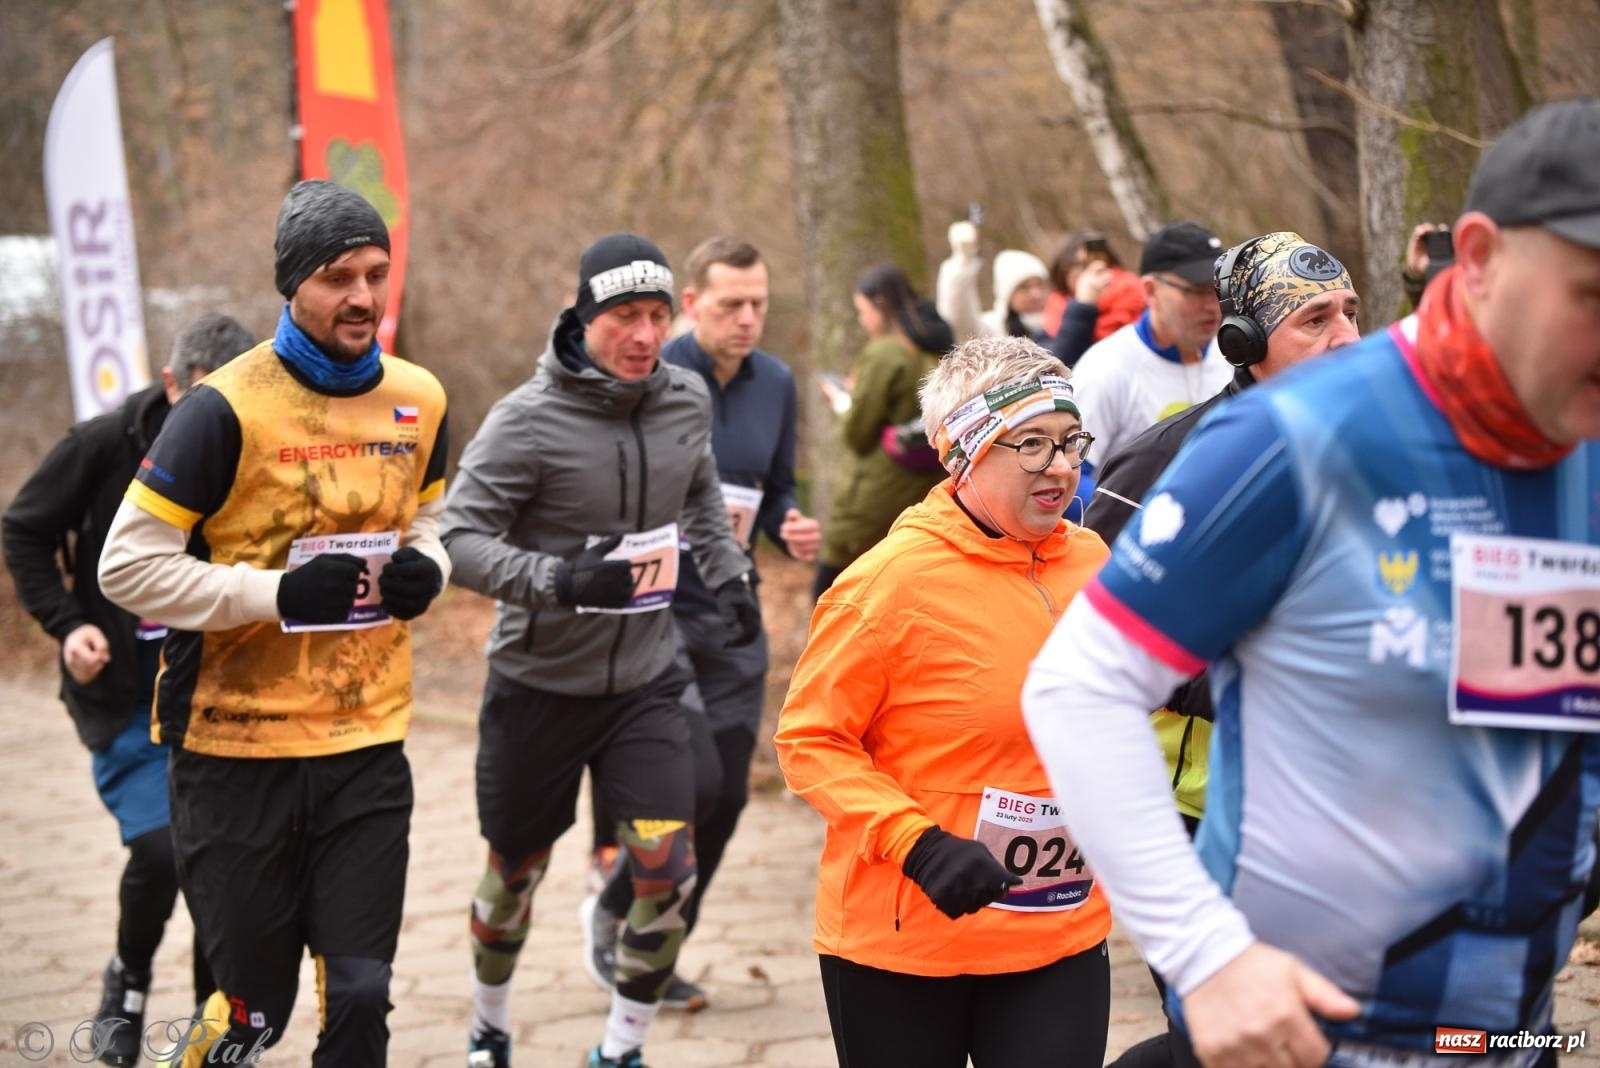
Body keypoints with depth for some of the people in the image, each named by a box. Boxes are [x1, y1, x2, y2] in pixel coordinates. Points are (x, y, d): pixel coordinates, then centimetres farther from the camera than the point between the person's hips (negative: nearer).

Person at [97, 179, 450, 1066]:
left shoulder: (418, 400, 5)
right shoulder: (228, 408, -13)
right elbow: (128, 565, -13)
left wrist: (424, 568, -1)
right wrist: (279, 595, -20)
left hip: (368, 745, 4)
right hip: (236, 749, -4)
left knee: (360, 997, 2)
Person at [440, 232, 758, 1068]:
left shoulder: (686, 401, -2)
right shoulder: (528, 418, -17)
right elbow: (458, 538, -19)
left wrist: (727, 576, 7)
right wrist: (557, 580, -32)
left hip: (644, 681, 3)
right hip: (539, 683, -3)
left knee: (667, 869, -9)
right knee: (515, 872, 14)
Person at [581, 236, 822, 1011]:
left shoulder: (775, 384, 6)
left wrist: (791, 530, -4)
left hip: (731, 616, 6)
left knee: (726, 796, 6)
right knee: (692, 781, -17)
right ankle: (612, 912, 11)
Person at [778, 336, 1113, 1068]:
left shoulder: (1091, 561, 2)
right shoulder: (894, 577, -15)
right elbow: (809, 738, -12)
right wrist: (915, 842, -22)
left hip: (1062, 935, 4)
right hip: (900, 943, -4)